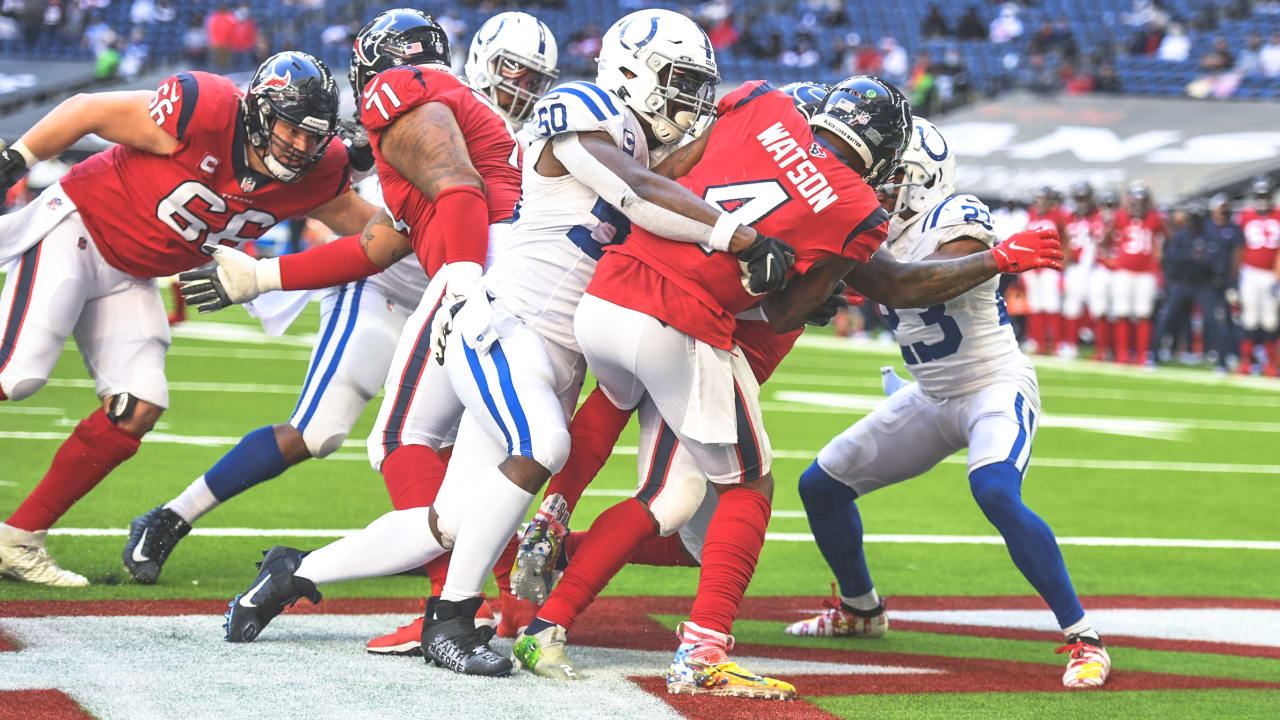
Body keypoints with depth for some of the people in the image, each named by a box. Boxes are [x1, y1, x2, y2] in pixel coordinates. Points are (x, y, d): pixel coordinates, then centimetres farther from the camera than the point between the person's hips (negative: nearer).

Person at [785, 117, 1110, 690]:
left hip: (996, 388, -9)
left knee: (997, 495, -34)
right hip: (931, 397, 9)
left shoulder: (957, 220, -21)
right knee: (821, 485, 10)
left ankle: (1082, 639, -28)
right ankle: (860, 610, 33)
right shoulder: (878, 227, 3)